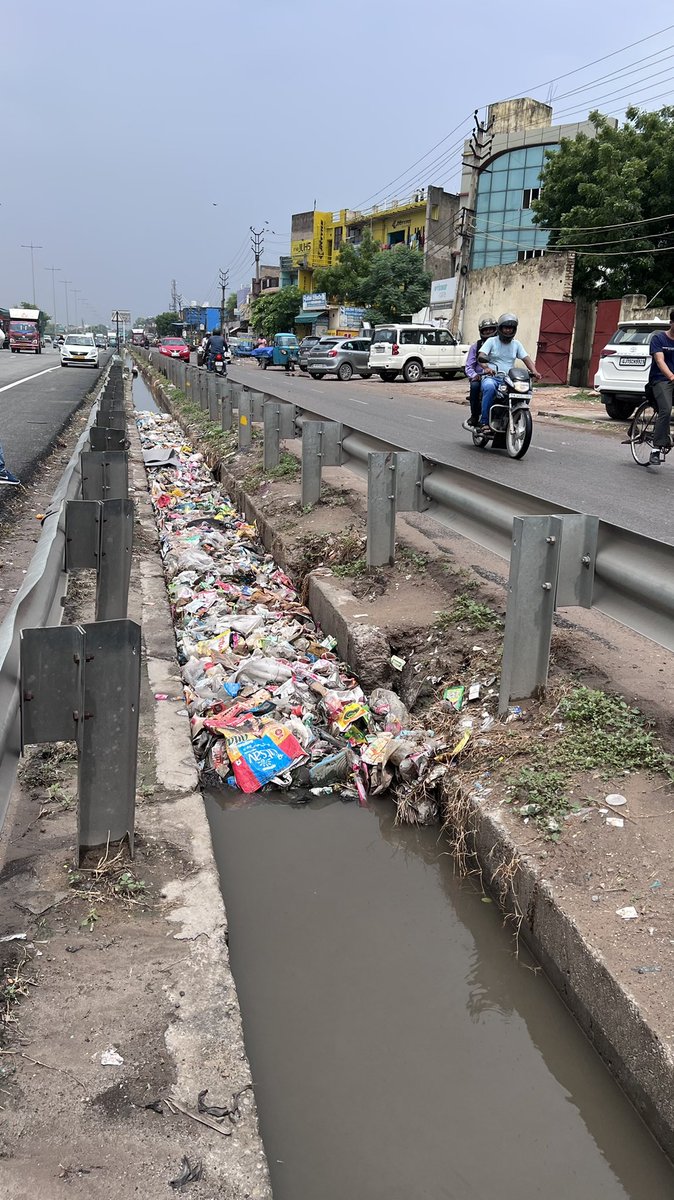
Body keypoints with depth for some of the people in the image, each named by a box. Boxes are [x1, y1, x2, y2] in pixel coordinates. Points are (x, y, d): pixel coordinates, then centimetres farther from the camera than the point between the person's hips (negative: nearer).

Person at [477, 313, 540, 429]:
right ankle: (485, 421, -31)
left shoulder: (516, 344, 17)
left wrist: (534, 371, -10)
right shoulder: (491, 341, 5)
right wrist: (486, 367, -33)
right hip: (491, 376, -4)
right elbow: (481, 356, -10)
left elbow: (526, 358, 10)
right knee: (489, 387, -40)